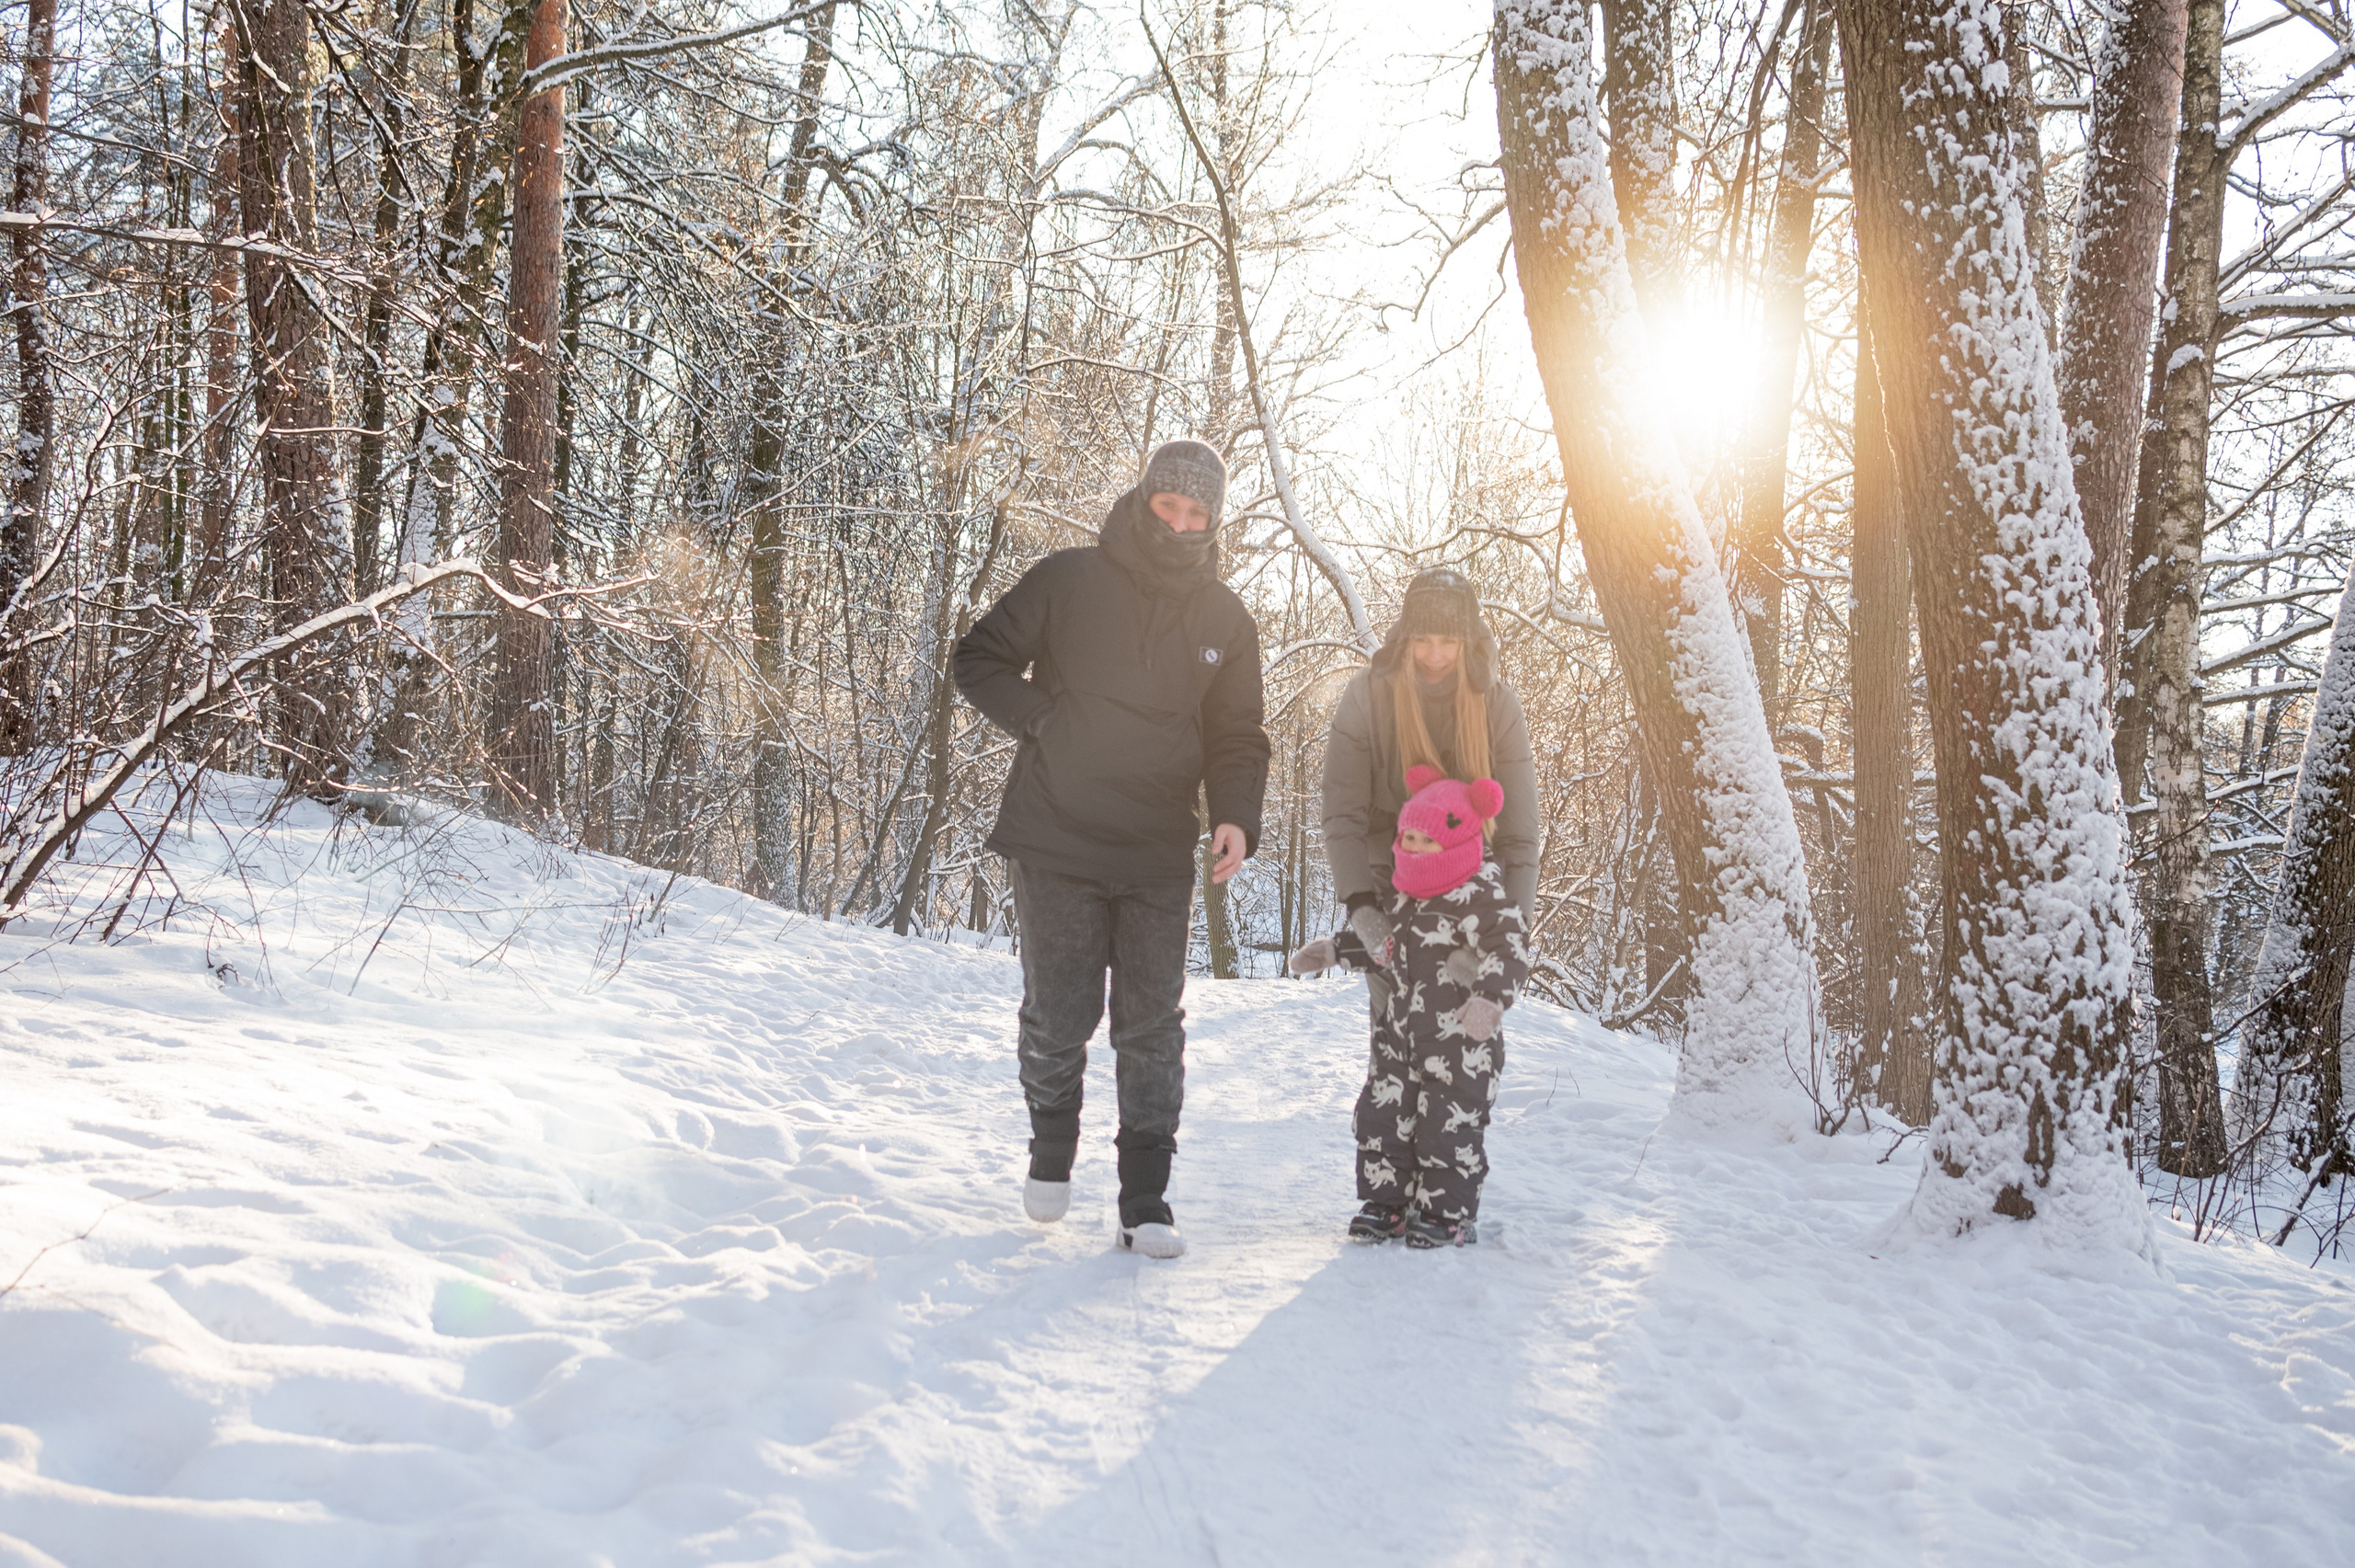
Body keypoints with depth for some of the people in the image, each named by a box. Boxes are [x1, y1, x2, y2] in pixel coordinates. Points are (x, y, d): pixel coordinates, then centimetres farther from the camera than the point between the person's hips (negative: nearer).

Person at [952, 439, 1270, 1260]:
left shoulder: (1227, 622, 7)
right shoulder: (1069, 581, -1)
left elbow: (1236, 737, 10)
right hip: (1054, 841, -2)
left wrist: (1236, 817, -8)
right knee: (1059, 1016, 3)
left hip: (1159, 856, 2)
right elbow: (979, 660, 5)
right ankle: (1052, 1146, 31)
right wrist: (1044, 722, -10)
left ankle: (1146, 1201, 10)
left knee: (1153, 1029, 1)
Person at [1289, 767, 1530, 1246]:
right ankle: (1389, 1205, 20)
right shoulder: (1404, 891, 9)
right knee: (1381, 1114, 7)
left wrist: (1490, 997, -44)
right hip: (1402, 1033, 8)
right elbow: (1378, 937, 28)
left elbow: (1510, 951, -28)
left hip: (1460, 1042, -8)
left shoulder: (1479, 896, -16)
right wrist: (1332, 948, 24)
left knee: (1448, 1127, -2)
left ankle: (1451, 1215, 13)